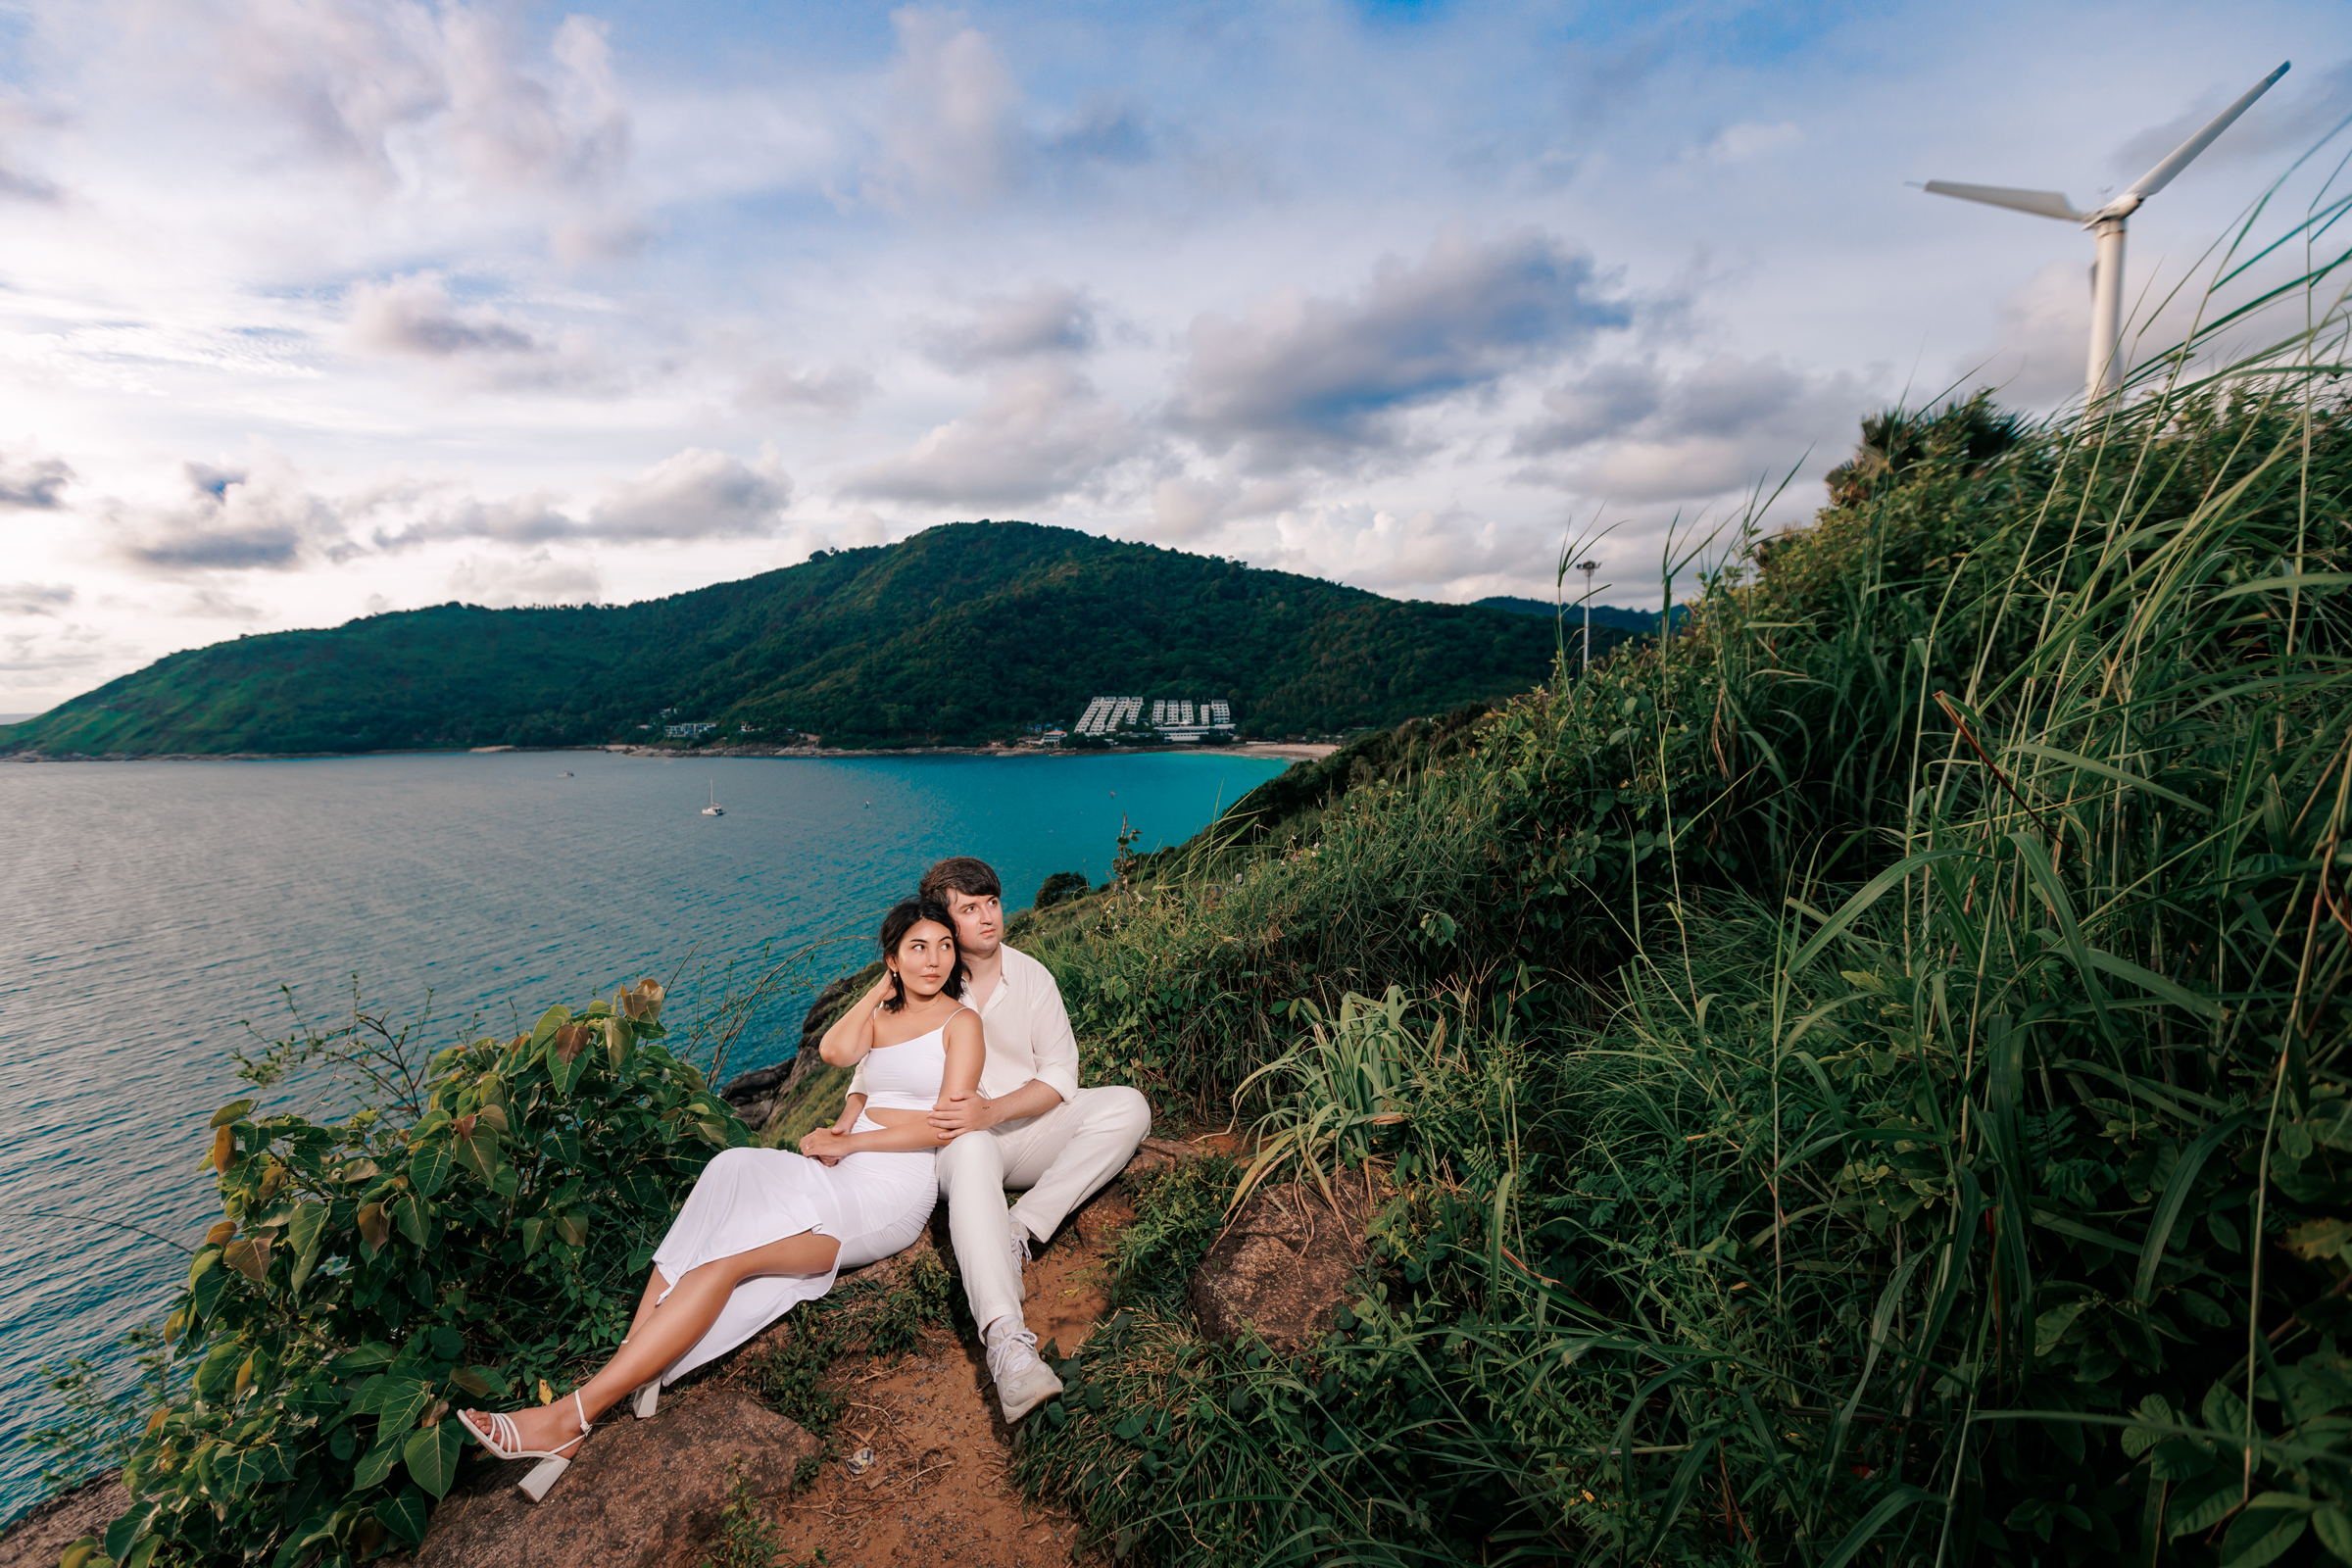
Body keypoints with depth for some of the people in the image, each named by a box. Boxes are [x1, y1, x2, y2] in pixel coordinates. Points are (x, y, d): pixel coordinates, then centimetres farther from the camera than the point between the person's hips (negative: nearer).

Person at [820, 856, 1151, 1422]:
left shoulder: (1031, 976, 0)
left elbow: (1060, 1074, -5)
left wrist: (991, 1111, -23)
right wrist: (845, 1126, -12)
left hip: (1027, 1130, 2)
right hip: (956, 1138, -2)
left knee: (1127, 1105, -23)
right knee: (971, 1152, -40)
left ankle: (1019, 1230, -30)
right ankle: (1005, 1340, -55)